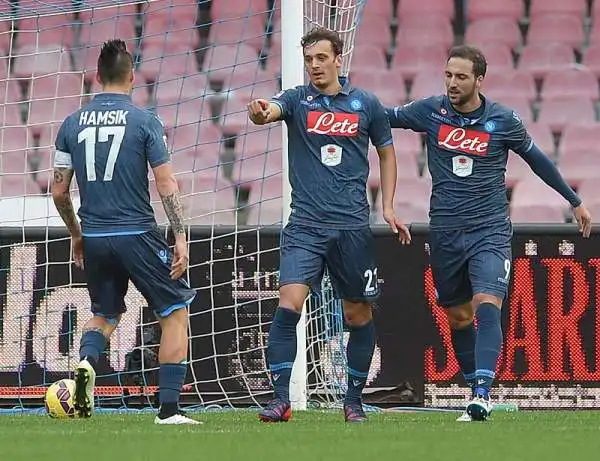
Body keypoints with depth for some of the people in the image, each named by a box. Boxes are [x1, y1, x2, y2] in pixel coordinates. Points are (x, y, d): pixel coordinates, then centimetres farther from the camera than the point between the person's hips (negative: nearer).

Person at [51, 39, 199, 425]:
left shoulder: (73, 124, 5)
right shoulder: (145, 121, -6)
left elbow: (59, 191, 9)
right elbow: (167, 185, -9)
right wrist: (181, 239, -6)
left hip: (94, 238, 4)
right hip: (137, 234, -4)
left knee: (105, 315, 23)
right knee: (176, 312, 9)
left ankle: (86, 363, -10)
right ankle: (169, 409, 1)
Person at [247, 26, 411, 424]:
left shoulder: (366, 104, 5)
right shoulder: (297, 100, 2)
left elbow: (387, 152, 17)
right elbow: (269, 111, -19)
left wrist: (388, 207, 8)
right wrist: (258, 111, -44)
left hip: (353, 226, 1)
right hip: (305, 226, -1)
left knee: (359, 316, 7)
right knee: (288, 305, -16)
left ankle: (354, 400, 22)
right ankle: (281, 399, -13)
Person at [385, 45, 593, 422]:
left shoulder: (503, 121, -3)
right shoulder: (431, 111, 0)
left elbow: (537, 159, 12)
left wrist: (575, 201, 21)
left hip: (490, 231, -3)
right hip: (445, 232, 3)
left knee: (487, 306, -22)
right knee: (458, 317, 10)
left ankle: (483, 394, -32)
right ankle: (476, 387, 24)